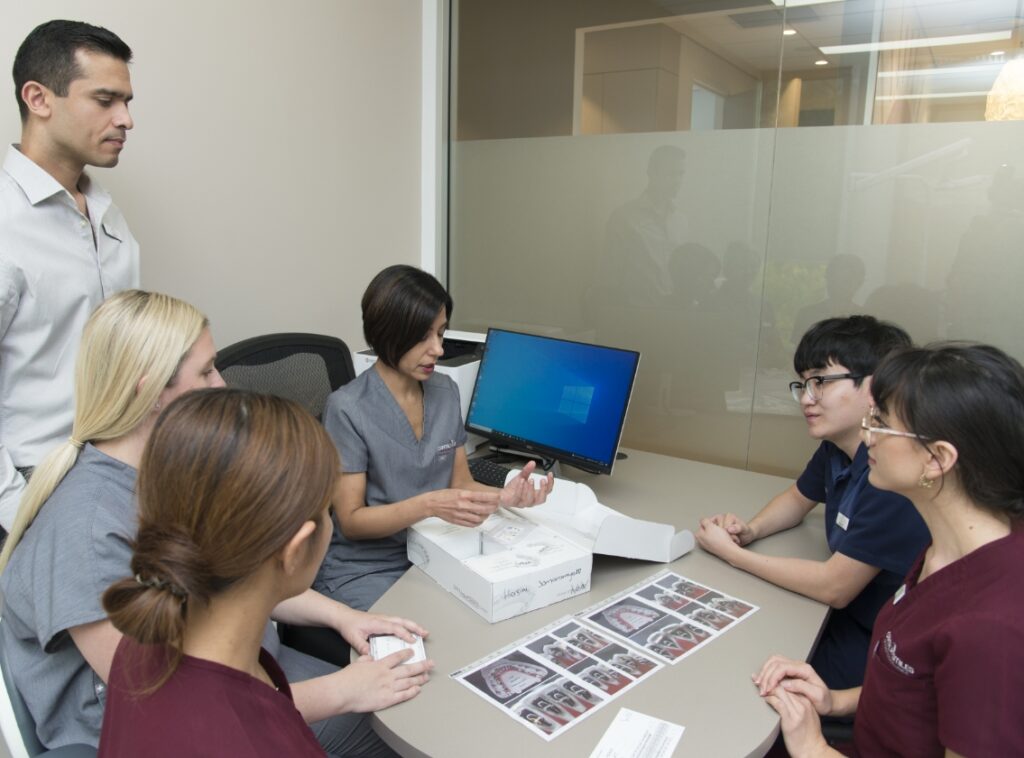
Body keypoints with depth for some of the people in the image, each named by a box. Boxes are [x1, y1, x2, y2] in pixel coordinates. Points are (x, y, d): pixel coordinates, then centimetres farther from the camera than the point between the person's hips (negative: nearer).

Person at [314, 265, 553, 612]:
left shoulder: (446, 391, 1)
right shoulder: (348, 408, -17)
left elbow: (459, 482, 5)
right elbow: (351, 521, -15)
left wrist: (503, 495, -17)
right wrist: (429, 504, -32)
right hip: (363, 571, -5)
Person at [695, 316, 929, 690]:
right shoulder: (837, 449, -3)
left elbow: (833, 586, -25)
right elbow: (797, 499, 18)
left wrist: (731, 552, -15)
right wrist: (749, 530, -3)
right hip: (843, 616, 7)